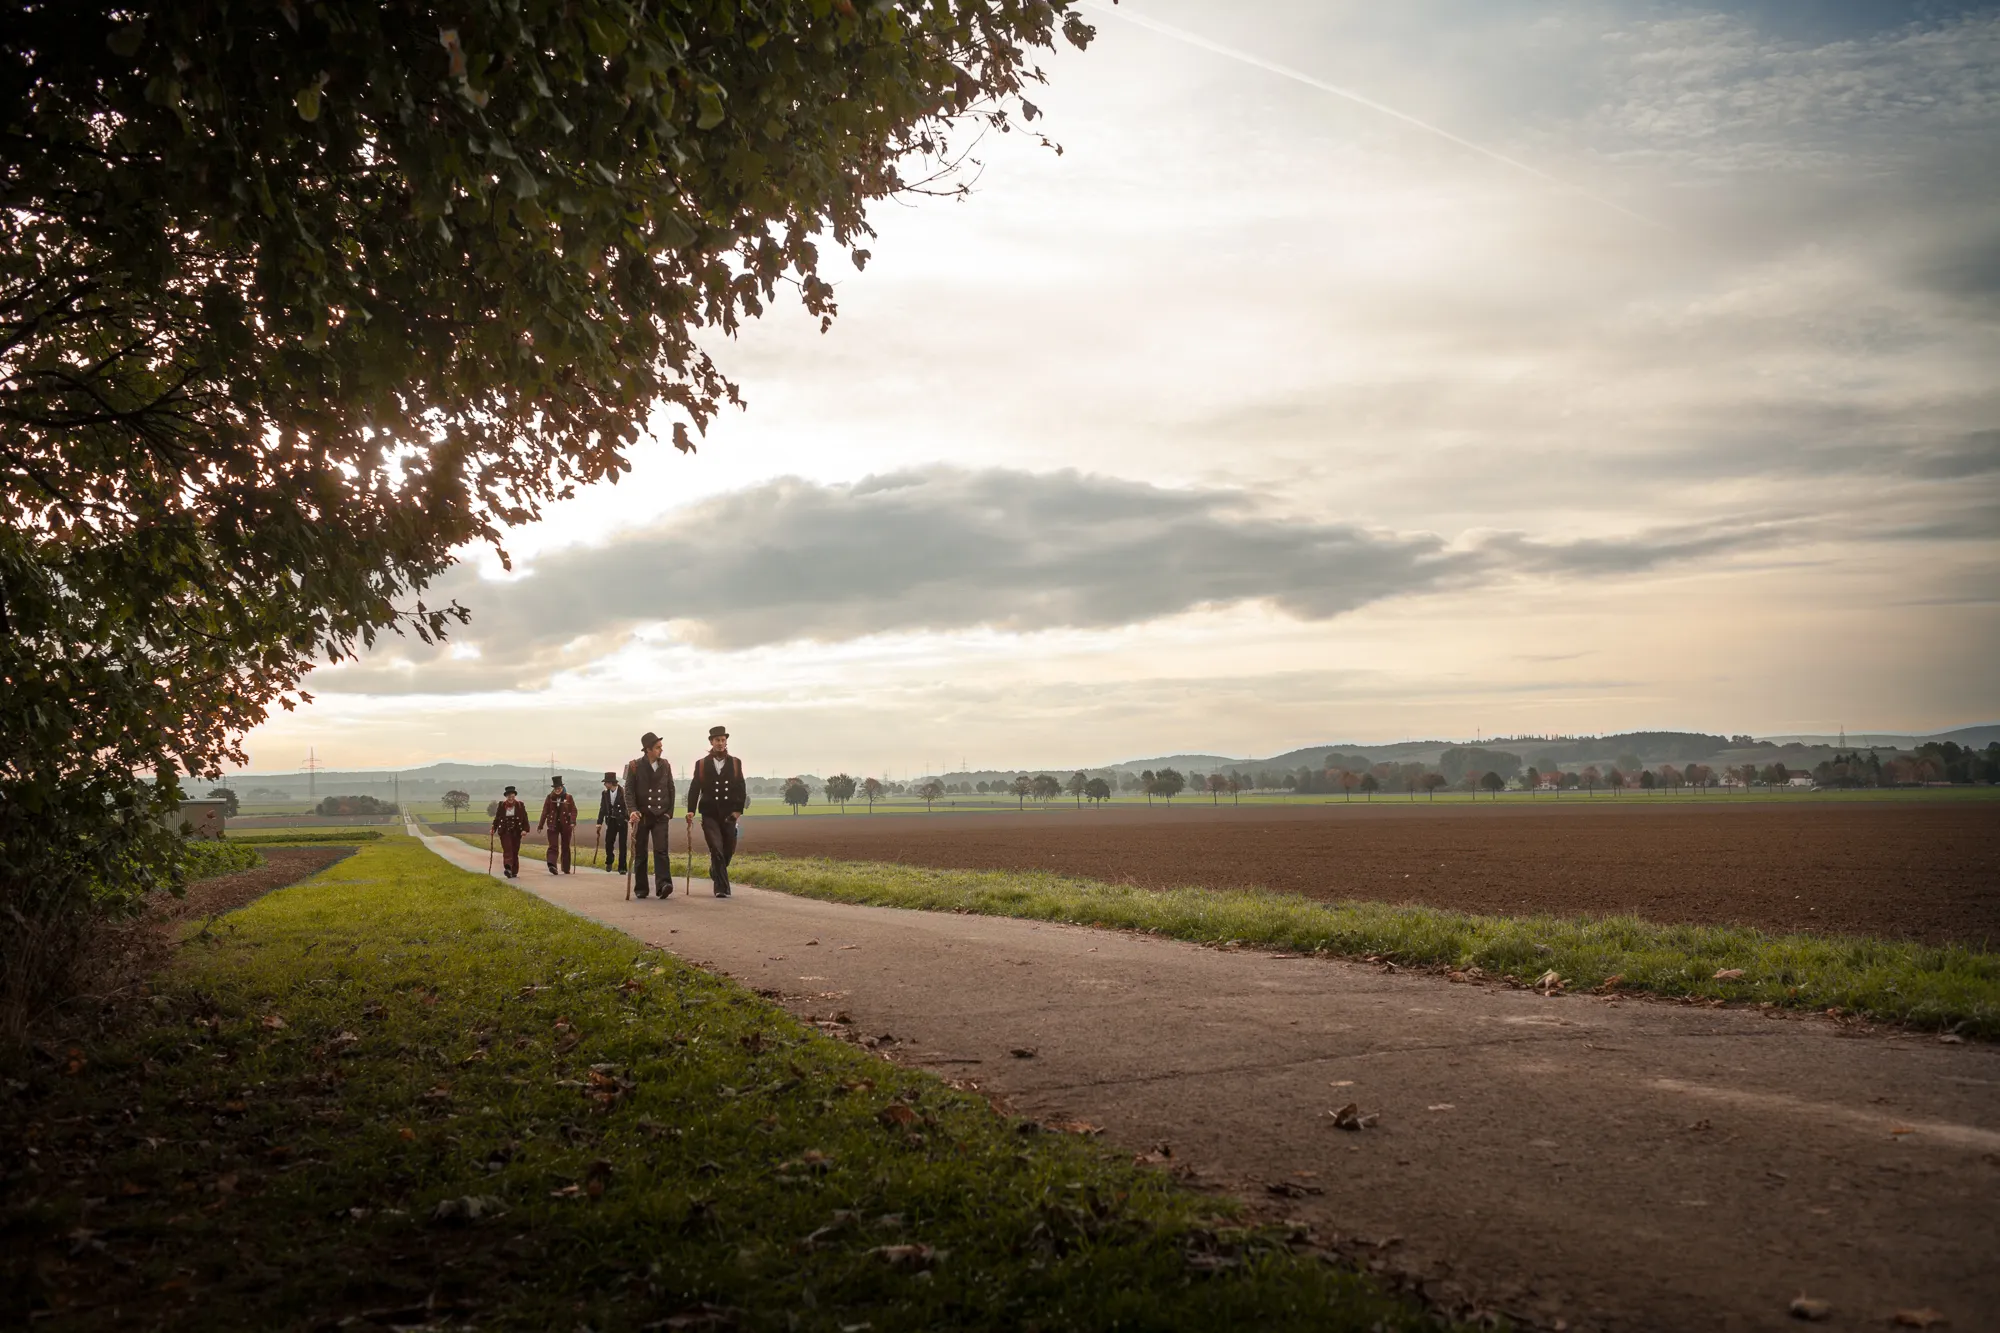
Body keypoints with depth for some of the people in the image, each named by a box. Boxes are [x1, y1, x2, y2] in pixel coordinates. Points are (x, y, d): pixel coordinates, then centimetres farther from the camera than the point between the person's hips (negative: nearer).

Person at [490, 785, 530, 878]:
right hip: (505, 832, -1)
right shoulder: (501, 805, 3)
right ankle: (508, 868, -29)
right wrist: (493, 828, 5)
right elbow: (497, 818, 11)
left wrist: (525, 829, -9)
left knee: (515, 851, 5)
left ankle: (514, 872, 12)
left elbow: (525, 818, 1)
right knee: (507, 849, -15)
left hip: (516, 832, 1)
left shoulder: (520, 805, 1)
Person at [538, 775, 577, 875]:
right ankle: (552, 864, -26)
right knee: (553, 846, -13)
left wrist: (573, 822, -20)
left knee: (565, 847, 9)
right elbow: (545, 812, 5)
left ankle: (566, 869, 18)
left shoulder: (568, 797, -1)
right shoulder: (549, 798, 3)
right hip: (553, 825, 0)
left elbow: (573, 811, -4)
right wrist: (540, 826, 4)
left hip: (566, 825, 0)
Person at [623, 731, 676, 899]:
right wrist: (632, 810, -19)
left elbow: (671, 789, 12)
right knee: (640, 853, 5)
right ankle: (640, 889, 12)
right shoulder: (635, 766, -2)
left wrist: (669, 812, 4)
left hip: (660, 816, 1)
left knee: (661, 851, -13)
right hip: (641, 816, -1)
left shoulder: (665, 765, 7)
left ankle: (664, 885, -22)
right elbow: (628, 791, -5)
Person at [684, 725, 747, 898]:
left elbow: (741, 788, 5)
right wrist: (691, 811, -6)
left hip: (729, 814, 2)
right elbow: (694, 789, 3)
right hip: (709, 814, -2)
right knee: (716, 850, -11)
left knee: (728, 851, 7)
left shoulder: (735, 763, 6)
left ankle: (716, 872, 37)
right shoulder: (701, 764, 4)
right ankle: (722, 888, -8)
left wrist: (738, 809, -4)